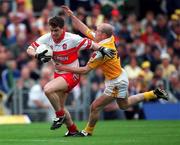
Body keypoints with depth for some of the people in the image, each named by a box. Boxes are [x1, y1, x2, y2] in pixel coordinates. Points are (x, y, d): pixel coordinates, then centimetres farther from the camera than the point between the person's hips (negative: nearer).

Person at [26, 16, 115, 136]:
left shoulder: (72, 39, -19)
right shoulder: (47, 38, -7)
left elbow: (90, 44, -13)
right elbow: (30, 49, -7)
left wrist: (103, 49, -30)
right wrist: (38, 56, -27)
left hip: (71, 75, -7)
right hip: (58, 75, 7)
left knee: (47, 89, -28)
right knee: (60, 107, 13)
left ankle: (60, 115, -7)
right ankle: (73, 130, 32)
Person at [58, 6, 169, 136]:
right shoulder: (110, 39, -7)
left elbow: (85, 70, -25)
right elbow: (85, 30, 2)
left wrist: (65, 68, -20)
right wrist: (71, 15, -1)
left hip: (116, 84, -10)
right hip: (120, 77, 10)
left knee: (95, 107, -2)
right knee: (124, 105, 30)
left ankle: (88, 131, 15)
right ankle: (154, 94, 31)